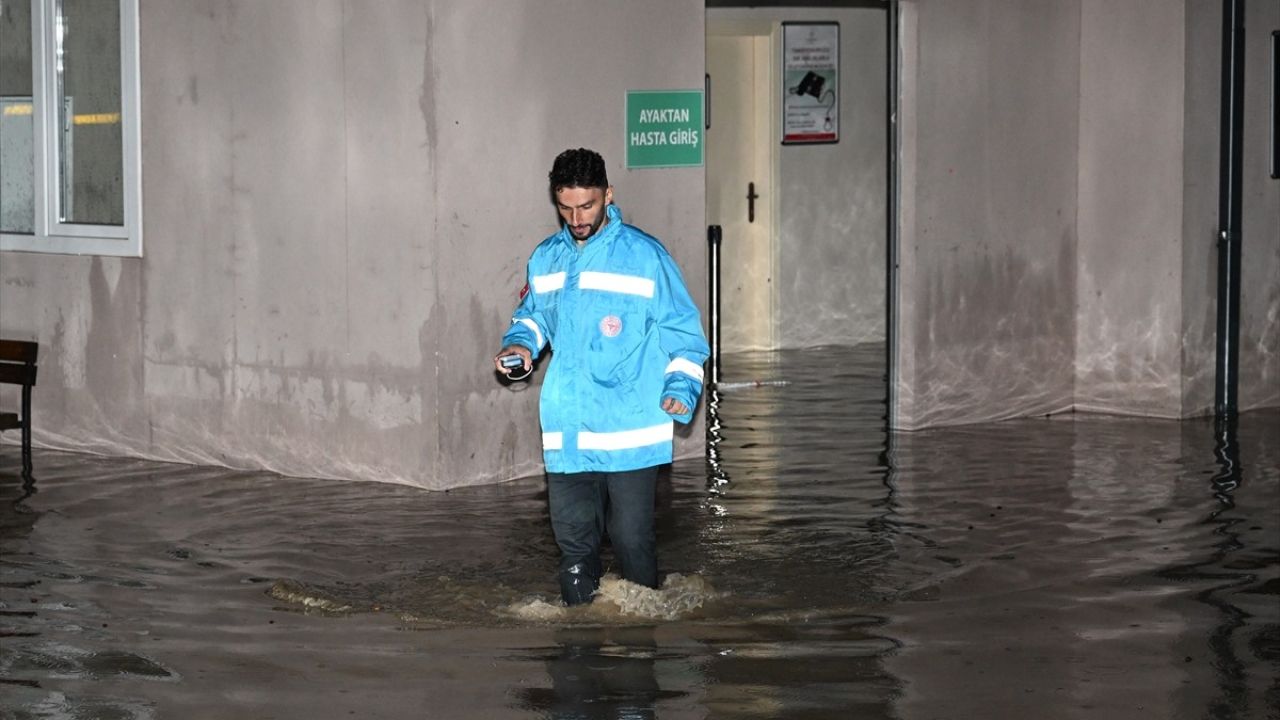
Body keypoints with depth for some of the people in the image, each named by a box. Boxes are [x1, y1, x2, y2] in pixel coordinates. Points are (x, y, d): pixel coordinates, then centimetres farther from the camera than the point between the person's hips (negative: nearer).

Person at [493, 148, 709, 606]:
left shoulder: (645, 257, -3)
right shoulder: (546, 259, 11)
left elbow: (685, 332, 0)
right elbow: (533, 315, 27)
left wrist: (681, 388, -13)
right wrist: (520, 343, 5)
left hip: (629, 434, -4)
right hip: (565, 434, 4)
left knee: (632, 538, -1)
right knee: (573, 540, 7)